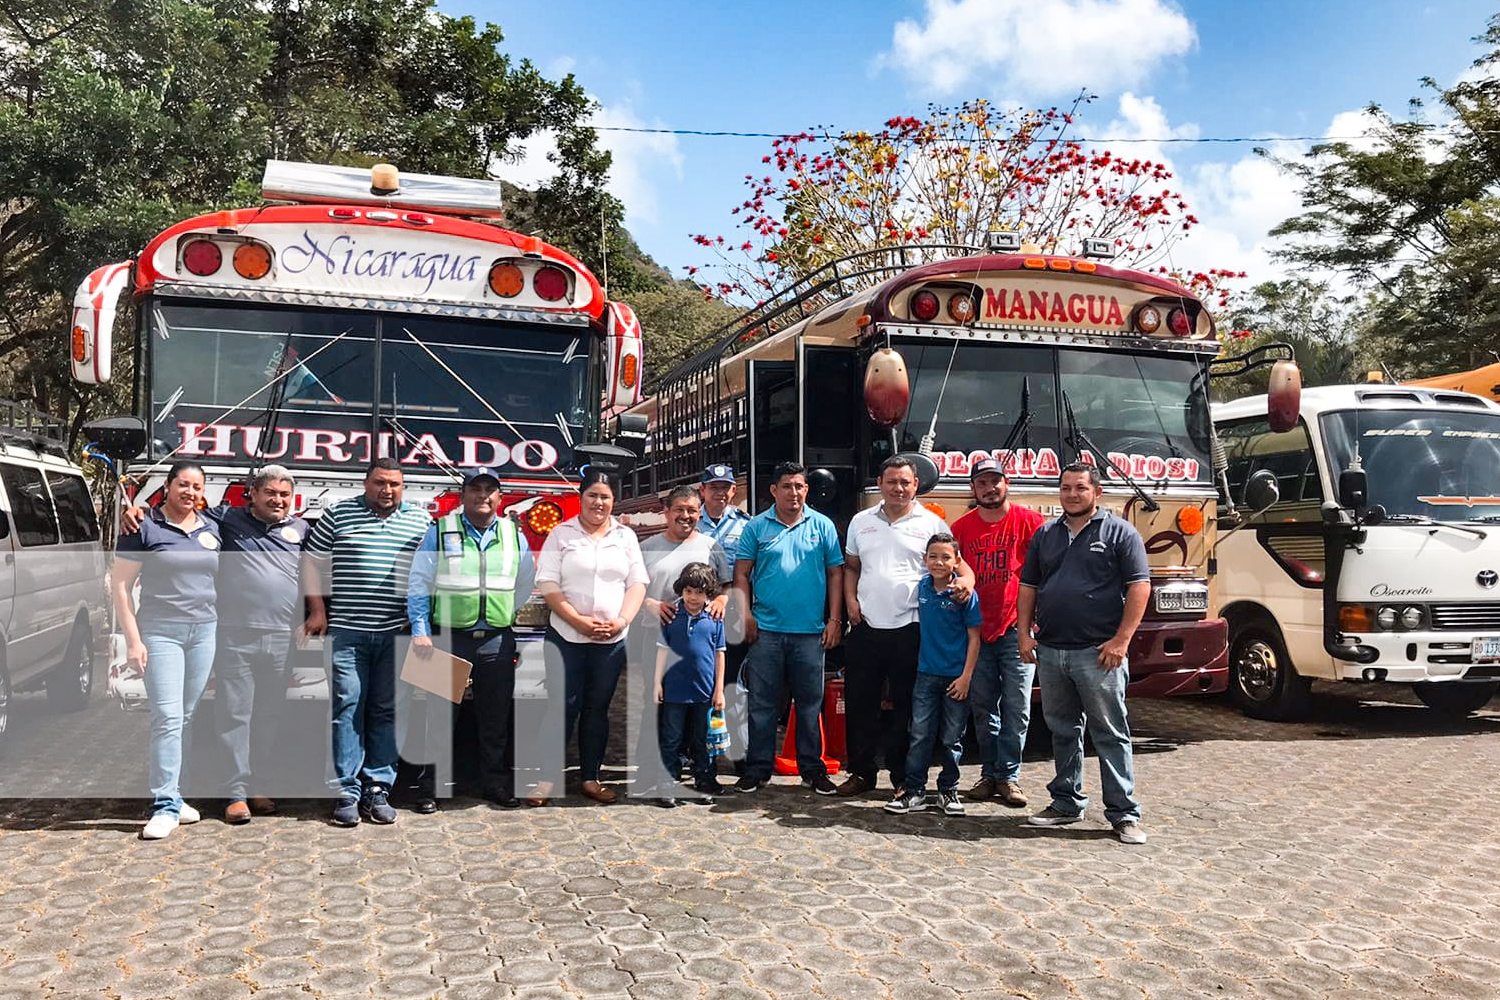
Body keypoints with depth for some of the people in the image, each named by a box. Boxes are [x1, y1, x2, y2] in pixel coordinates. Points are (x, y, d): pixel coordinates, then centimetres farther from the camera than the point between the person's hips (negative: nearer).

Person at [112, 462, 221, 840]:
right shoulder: (144, 528, -4)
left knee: (187, 719, 9)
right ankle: (166, 806, -6)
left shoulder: (212, 530, 10)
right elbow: (120, 585, -4)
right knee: (168, 718, -10)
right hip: (160, 633, -4)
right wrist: (133, 640, -10)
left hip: (204, 632, 5)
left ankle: (172, 794, 19)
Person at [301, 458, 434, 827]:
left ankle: (378, 789, 11)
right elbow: (313, 561, 10)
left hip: (396, 633, 1)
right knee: (347, 707, -3)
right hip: (347, 631, -1)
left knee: (386, 711, 4)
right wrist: (318, 610, 3)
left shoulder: (420, 520, 9)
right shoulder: (338, 513, 6)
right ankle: (347, 793, 3)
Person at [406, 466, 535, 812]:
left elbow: (525, 583, 18)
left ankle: (496, 783, 21)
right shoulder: (440, 532, -1)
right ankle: (430, 787, 13)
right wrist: (420, 631, -7)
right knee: (441, 715, 2)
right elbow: (419, 584, -1)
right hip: (449, 638, -3)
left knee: (496, 718, 10)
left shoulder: (514, 534, 7)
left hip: (497, 641, 3)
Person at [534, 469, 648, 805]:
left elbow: (637, 583, 6)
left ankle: (590, 779, 18)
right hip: (566, 636, -3)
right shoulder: (561, 534, 2)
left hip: (612, 639, 3)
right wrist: (579, 620, -14)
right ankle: (545, 779, 4)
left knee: (597, 708, 9)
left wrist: (621, 620, -10)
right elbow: (547, 585, -5)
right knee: (564, 707, -6)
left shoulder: (626, 536, 10)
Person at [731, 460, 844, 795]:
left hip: (810, 631, 1)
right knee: (762, 704, 5)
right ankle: (757, 770, 15)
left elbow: (835, 573, 6)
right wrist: (745, 614, -6)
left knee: (810, 704, 8)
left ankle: (812, 770, 19)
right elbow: (741, 573, 5)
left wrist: (834, 619, 0)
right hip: (765, 630, 0)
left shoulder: (823, 526, 6)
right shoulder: (756, 526, 4)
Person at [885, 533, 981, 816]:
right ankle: (914, 790, 10)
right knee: (920, 734, 3)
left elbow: (974, 637, -8)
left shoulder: (965, 594, -10)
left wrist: (966, 676, -12)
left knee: (952, 738, 8)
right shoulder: (922, 587, 2)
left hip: (956, 676, -3)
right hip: (927, 673, 3)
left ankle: (948, 789, 22)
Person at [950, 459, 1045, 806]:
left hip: (1017, 630, -3)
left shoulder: (1029, 521, -3)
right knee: (983, 708, 8)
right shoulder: (961, 527, 6)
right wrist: (957, 587, -6)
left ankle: (1009, 776, 9)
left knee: (1016, 707, 0)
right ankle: (990, 774, 19)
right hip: (977, 630, 3)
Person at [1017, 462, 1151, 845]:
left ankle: (1124, 814, 6)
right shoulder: (1045, 534, 14)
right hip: (1050, 652, 5)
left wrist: (1121, 640, -14)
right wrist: (1024, 633, 5)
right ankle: (1066, 802, 24)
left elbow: (1139, 587, -6)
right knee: (1063, 732, 14)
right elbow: (1028, 586, 16)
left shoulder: (1119, 532, -1)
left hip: (1098, 654, -5)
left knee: (1111, 734, 0)